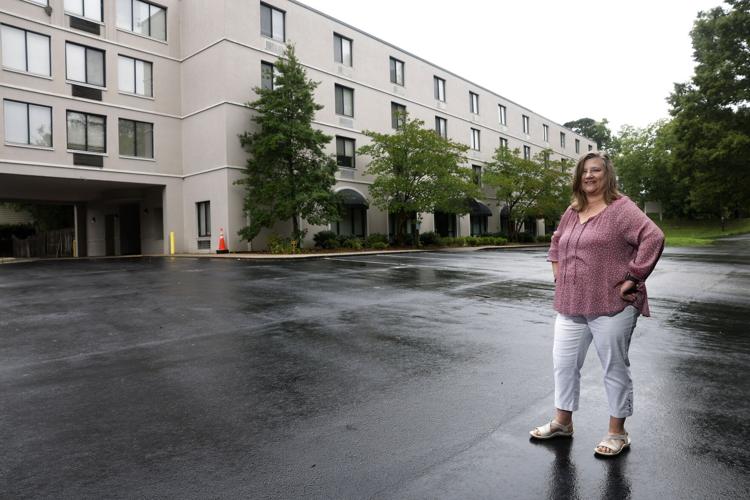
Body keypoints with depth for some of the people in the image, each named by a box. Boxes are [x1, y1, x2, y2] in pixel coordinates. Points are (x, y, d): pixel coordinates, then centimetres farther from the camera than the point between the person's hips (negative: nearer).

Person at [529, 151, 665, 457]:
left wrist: (632, 278, -19)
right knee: (563, 363, 14)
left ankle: (617, 432, 24)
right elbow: (557, 241, 29)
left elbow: (653, 237, -21)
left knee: (615, 368, 8)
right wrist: (557, 269, 16)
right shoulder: (572, 212, 12)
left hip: (611, 306, -7)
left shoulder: (621, 209, -9)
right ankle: (562, 422, 31)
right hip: (572, 306, 7)